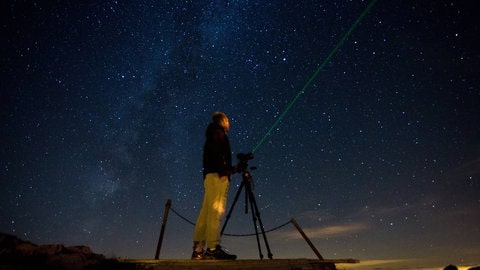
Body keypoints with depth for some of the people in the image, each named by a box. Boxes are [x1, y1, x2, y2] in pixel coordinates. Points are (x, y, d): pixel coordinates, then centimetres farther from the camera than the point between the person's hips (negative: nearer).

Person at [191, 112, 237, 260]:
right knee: (216, 210, -13)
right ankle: (213, 248, -15)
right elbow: (216, 152, -14)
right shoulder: (218, 132, 3)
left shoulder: (212, 135, 29)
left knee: (206, 212, 5)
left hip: (210, 176, 9)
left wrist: (232, 169, 30)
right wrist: (223, 172, -20)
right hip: (216, 176, -9)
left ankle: (198, 249, 6)